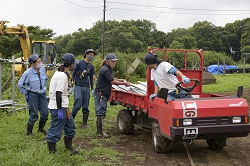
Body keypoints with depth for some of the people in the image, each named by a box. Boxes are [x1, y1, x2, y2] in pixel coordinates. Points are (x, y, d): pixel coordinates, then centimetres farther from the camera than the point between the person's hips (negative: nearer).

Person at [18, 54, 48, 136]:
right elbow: (20, 84, -5)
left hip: (42, 94, 5)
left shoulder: (43, 70, -1)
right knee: (34, 114, -2)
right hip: (32, 95, -5)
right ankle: (29, 132, 16)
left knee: (45, 113, 6)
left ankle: (41, 128, 30)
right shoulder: (28, 73, -15)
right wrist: (26, 93, -4)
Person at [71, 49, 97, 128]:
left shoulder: (91, 66, 13)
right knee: (78, 105, -12)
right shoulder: (79, 63, -2)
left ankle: (84, 123, 15)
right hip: (78, 86, -5)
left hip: (87, 87, 5)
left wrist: (92, 89, 15)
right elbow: (73, 74, 0)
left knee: (86, 106, 7)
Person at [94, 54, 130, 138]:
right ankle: (100, 132, -4)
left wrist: (120, 80, 10)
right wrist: (124, 83, -9)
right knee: (100, 113, -7)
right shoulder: (105, 70, -18)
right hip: (100, 94, -11)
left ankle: (99, 130, 23)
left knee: (101, 113, 15)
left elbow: (111, 79, 23)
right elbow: (113, 82, -17)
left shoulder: (108, 69, 15)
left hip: (103, 95, 11)